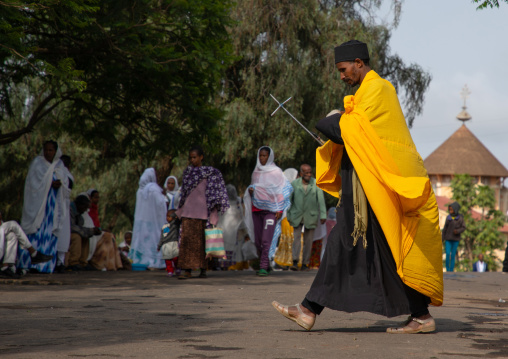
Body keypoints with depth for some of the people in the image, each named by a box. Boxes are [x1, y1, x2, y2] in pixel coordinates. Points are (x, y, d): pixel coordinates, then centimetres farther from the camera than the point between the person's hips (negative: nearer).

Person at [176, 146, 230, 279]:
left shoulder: (210, 173, 1)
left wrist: (213, 214, -7)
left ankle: (203, 269, 12)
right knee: (187, 239, -7)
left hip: (202, 212, -3)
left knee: (202, 241, 3)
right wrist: (181, 211, 18)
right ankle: (187, 270, -10)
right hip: (188, 211, 3)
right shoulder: (187, 172, 13)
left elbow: (213, 192, 0)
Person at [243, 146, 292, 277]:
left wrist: (279, 209, -10)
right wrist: (250, 190, -2)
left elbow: (285, 189, -3)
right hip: (256, 208, 5)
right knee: (258, 240, 4)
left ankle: (263, 267, -16)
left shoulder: (276, 172, -2)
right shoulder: (256, 172, 14)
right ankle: (265, 265, 16)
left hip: (271, 209, -5)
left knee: (266, 240, -14)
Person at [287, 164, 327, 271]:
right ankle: (295, 262, -17)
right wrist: (289, 216, 9)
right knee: (297, 237, -12)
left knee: (308, 240, 4)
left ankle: (305, 263, 10)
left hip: (311, 217, 0)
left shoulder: (316, 184, -3)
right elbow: (289, 200, 7)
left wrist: (323, 215, -9)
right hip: (297, 216, 0)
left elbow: (321, 200, -4)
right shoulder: (294, 184, -1)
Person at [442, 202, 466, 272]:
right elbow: (445, 228, 6)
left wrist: (458, 231, -20)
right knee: (448, 254, -10)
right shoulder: (448, 217, 2)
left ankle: (451, 270, 4)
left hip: (456, 239, -1)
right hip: (448, 239, 1)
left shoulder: (460, 218, -3)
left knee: (453, 255, -1)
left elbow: (463, 228, 0)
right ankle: (447, 270, 1)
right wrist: (442, 239, 5)